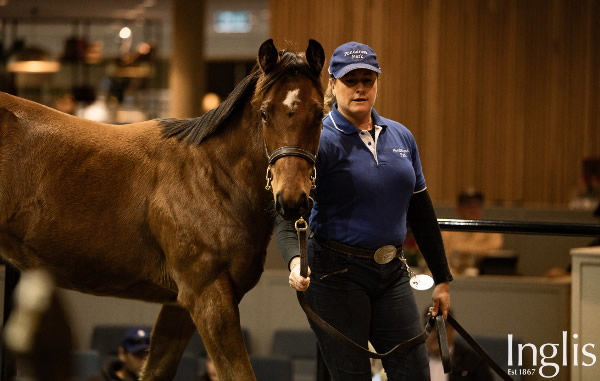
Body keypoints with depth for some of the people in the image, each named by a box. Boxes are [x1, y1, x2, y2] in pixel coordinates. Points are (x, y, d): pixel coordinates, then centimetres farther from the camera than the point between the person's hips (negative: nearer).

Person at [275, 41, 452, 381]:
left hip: (391, 274, 5)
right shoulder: (321, 141, -9)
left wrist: (442, 279, 16)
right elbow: (289, 214, -17)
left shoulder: (401, 137, 9)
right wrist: (295, 261, -37)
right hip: (338, 275, -5)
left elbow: (422, 213, 16)